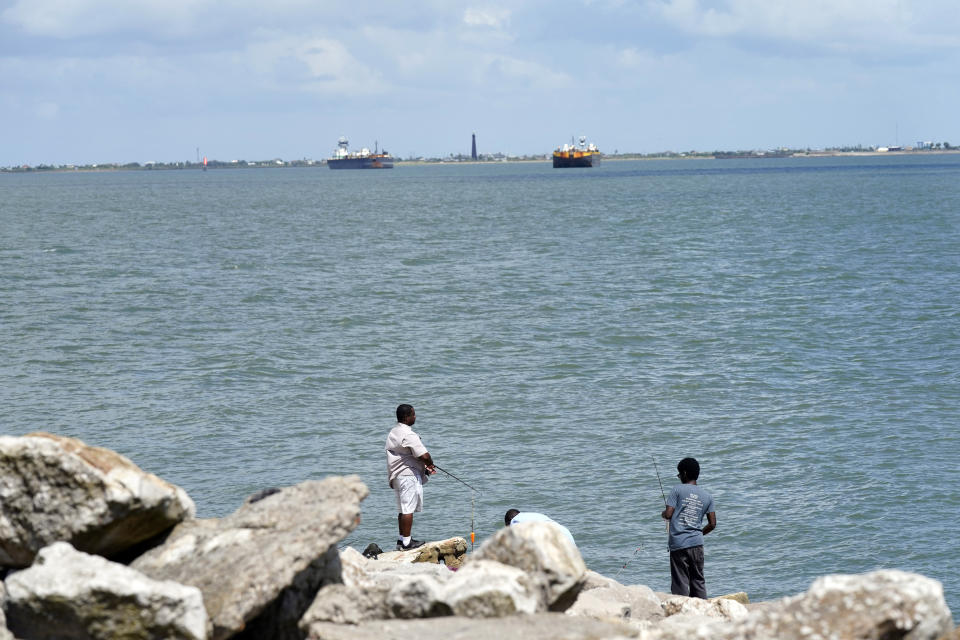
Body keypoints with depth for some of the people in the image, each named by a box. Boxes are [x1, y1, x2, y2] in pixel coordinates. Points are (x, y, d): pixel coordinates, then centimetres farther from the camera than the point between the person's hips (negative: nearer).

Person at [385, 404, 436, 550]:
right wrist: (430, 464, 0)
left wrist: (425, 467, 16)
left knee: (402, 509, 15)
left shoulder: (393, 433, 15)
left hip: (396, 476, 10)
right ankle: (406, 542, -5)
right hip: (408, 475, -10)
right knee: (408, 509, -7)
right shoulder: (408, 435, -18)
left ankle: (402, 539, 20)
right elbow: (424, 455, -23)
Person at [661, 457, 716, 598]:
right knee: (698, 582, 11)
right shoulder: (707, 496, 11)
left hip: (678, 543, -4)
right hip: (697, 543, 4)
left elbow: (668, 514, -9)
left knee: (680, 584, -2)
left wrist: (663, 513, 14)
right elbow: (712, 524, 9)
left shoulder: (677, 490, -2)